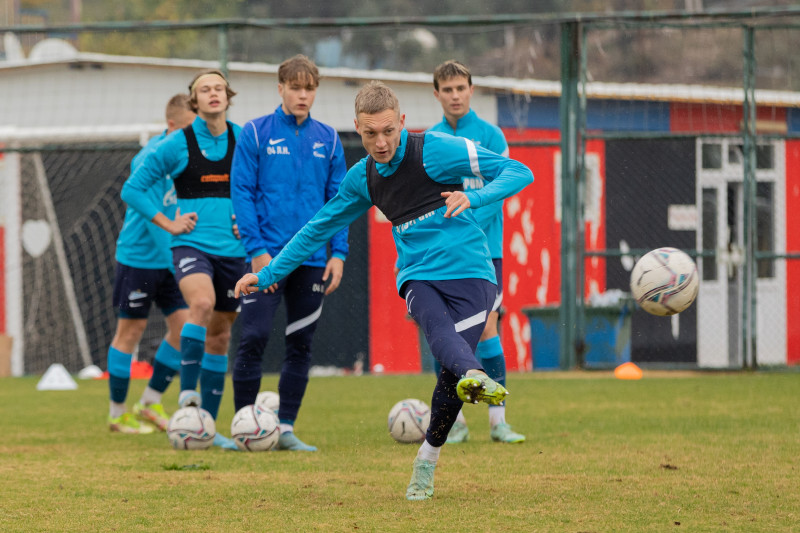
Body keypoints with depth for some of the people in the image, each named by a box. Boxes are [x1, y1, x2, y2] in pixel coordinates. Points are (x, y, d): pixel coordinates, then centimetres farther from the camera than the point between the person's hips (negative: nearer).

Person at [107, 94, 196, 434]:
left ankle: (151, 403, 14)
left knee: (184, 327, 1)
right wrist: (174, 259, -24)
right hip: (140, 257, -7)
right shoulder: (153, 157, -19)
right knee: (131, 331, 2)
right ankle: (117, 413, 13)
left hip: (172, 258, 7)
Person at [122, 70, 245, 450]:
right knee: (203, 303, -33)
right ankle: (187, 391, -25)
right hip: (191, 245, -4)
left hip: (231, 249, 4)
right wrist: (167, 223, -4)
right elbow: (132, 189, 4)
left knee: (219, 334, 9)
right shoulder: (178, 144, -3)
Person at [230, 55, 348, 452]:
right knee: (254, 338, -9)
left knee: (301, 344, 5)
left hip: (312, 260, 3)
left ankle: (286, 428, 12)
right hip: (268, 254, -3)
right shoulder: (255, 133, -1)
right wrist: (257, 249, -12)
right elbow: (241, 192, -4)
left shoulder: (327, 140, 8)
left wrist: (338, 253, 1)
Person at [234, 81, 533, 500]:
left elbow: (518, 172, -7)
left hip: (470, 272, -3)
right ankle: (475, 377, -67)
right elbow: (319, 228, 28)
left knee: (451, 373, -17)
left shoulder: (435, 150, -5)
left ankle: (427, 460, 7)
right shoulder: (362, 178, 12)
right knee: (439, 330, -33)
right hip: (418, 275, 3)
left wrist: (474, 198, -25)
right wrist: (268, 274, 28)